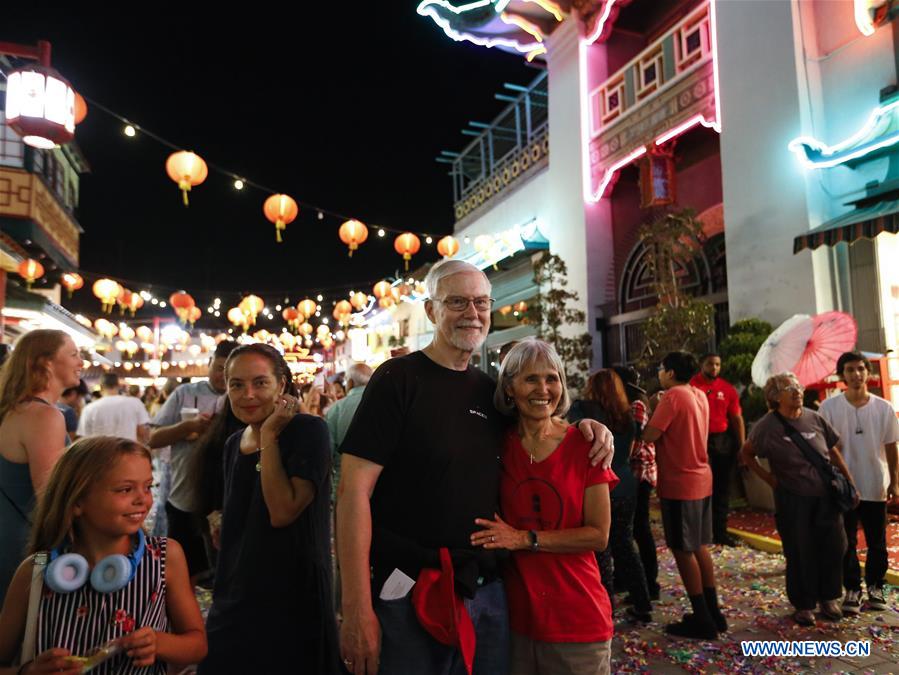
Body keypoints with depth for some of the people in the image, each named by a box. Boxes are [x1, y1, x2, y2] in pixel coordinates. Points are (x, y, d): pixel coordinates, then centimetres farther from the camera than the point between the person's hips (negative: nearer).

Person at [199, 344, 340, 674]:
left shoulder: (308, 430, -14)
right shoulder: (233, 444, 7)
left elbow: (283, 512, -23)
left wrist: (270, 435, -21)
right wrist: (218, 523, 4)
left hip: (291, 601, -7)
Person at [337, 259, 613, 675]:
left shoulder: (490, 391, 6)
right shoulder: (399, 378, -11)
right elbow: (353, 489, -16)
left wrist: (585, 429, 0)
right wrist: (357, 610, -20)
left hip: (487, 591, 6)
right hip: (411, 593, -5)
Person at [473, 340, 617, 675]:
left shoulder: (584, 444, -8)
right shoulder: (499, 444, -3)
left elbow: (598, 535, -10)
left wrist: (526, 539, -17)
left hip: (578, 620, -2)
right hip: (514, 614, 2)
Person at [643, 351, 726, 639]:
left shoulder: (673, 396, -16)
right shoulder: (700, 396, 10)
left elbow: (650, 435, -20)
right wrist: (659, 407, 5)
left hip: (679, 484, -9)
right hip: (701, 480, 9)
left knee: (683, 551, 1)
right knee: (699, 547, 16)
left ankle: (702, 620, 8)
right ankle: (713, 613, 24)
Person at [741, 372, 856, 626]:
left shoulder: (815, 419, 0)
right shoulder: (767, 426, -9)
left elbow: (834, 453, 9)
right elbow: (746, 454, 1)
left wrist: (850, 483, 8)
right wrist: (768, 477, -6)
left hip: (826, 495, 3)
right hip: (792, 499, -3)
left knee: (833, 547, 9)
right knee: (800, 553, 5)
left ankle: (829, 598, 31)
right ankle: (803, 605, 23)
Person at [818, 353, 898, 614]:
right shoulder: (829, 407, -8)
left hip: (876, 487, 2)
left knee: (877, 542, 14)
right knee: (847, 543, 8)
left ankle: (875, 587, 31)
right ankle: (852, 589, 22)